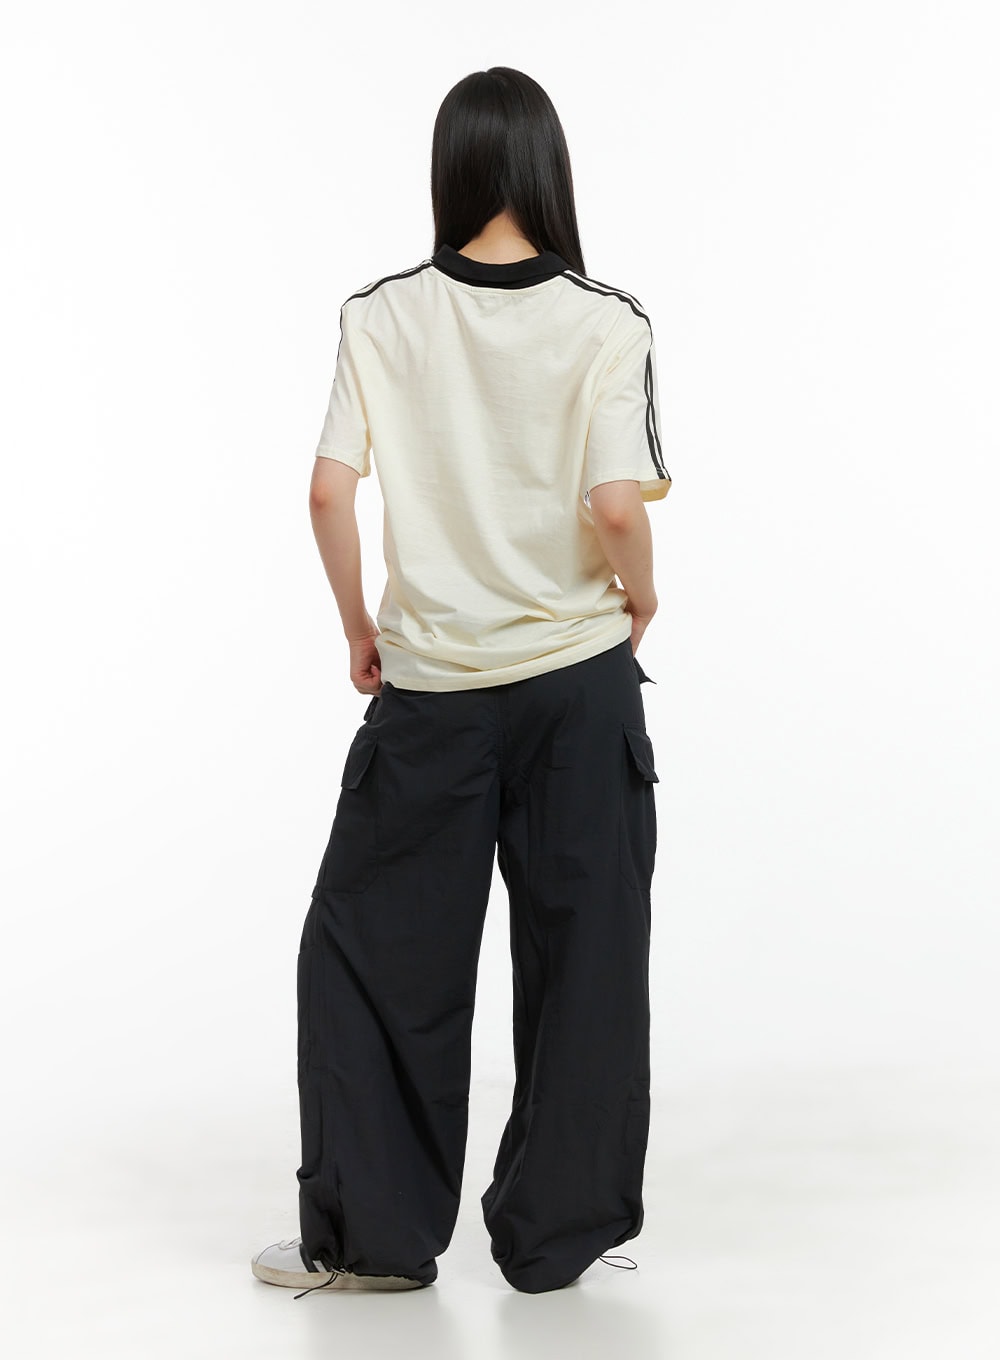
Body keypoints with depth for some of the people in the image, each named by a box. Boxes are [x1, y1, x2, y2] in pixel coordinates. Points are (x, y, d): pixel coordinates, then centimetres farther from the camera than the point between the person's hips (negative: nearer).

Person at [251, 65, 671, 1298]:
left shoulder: (382, 317, -3)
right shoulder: (607, 325, -7)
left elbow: (329, 493, -8)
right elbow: (619, 508, -17)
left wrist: (359, 629, 7)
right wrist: (641, 597, 3)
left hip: (429, 686, 1)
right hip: (581, 681, 0)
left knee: (372, 949, 13)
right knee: (580, 959, 10)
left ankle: (373, 1233, 18)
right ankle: (554, 1234, 20)